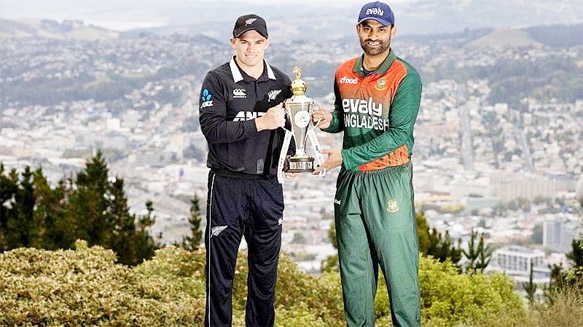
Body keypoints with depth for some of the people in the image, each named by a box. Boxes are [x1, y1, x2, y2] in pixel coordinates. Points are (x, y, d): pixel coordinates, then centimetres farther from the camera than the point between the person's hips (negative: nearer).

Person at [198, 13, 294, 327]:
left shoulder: (280, 82, 8)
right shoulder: (218, 80, -5)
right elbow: (212, 128, -16)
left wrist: (291, 158, -3)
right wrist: (260, 123, -21)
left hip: (268, 185, 4)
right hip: (227, 186, -4)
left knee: (266, 269, 11)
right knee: (221, 269, 1)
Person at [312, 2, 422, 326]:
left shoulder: (405, 77, -10)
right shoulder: (344, 73, 9)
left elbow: (399, 134, -17)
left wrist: (346, 157, -21)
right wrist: (329, 120, -1)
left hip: (389, 180, -6)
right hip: (350, 180, 6)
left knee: (398, 264, -6)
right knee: (354, 265, 11)